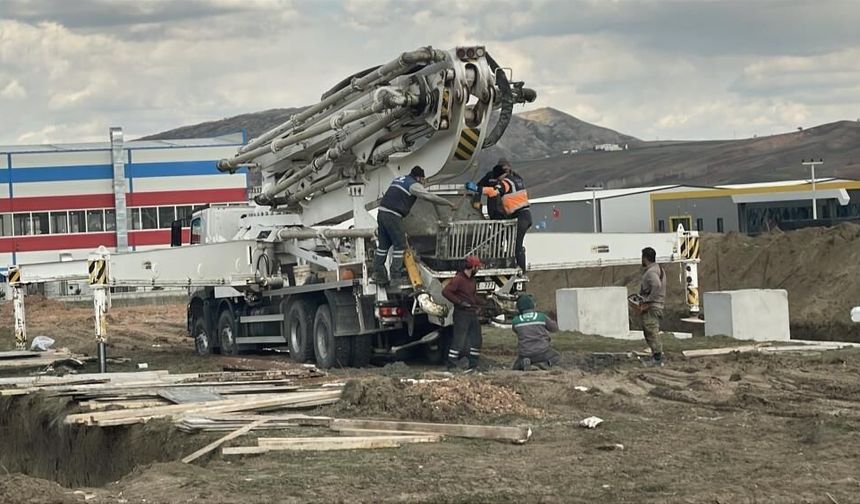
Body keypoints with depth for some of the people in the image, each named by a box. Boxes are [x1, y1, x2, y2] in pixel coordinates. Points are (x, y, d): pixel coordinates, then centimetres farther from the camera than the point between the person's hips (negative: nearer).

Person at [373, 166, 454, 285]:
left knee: (383, 244, 13)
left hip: (382, 212, 8)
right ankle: (396, 276, -2)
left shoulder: (398, 180, 22)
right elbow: (430, 197, -8)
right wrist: (449, 203, 1)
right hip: (393, 216, -8)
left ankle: (377, 273, 13)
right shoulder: (413, 185, -4)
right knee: (400, 244, -1)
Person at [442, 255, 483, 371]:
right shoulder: (458, 279, -15)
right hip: (462, 314, -9)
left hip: (473, 314, 9)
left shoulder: (472, 280, 14)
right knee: (459, 340, -9)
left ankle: (473, 365, 20)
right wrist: (460, 302, -24)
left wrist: (482, 304, 12)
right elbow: (446, 292, -22)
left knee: (476, 339, 12)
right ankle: (451, 365, -5)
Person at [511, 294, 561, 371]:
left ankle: (525, 363, -8)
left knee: (516, 368, 28)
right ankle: (544, 363, -5)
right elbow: (554, 327, 12)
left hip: (525, 354, 1)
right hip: (541, 352, -1)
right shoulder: (542, 317, -6)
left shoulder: (516, 320, -3)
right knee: (557, 358, 29)